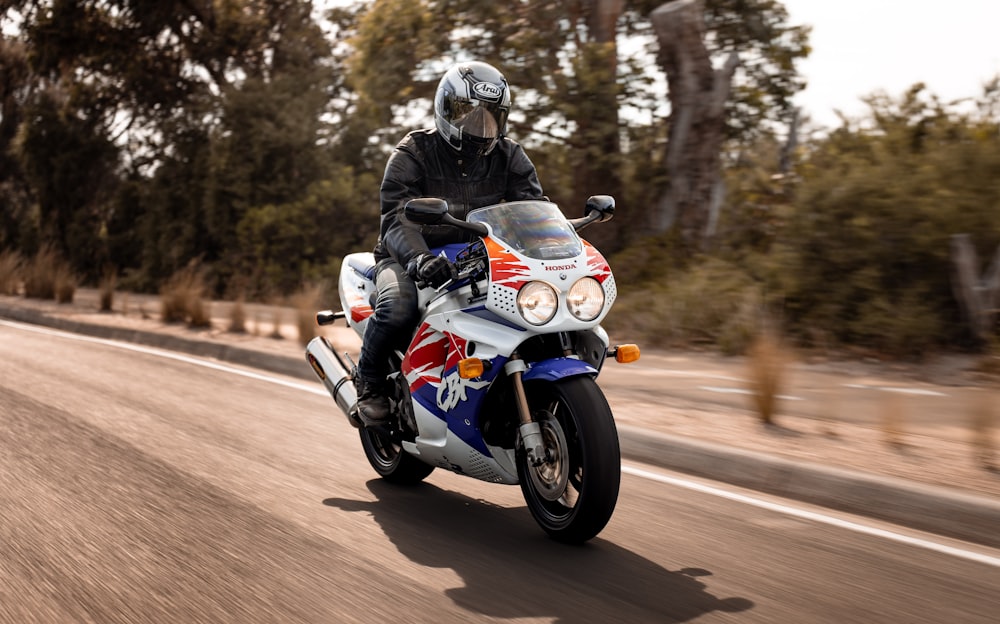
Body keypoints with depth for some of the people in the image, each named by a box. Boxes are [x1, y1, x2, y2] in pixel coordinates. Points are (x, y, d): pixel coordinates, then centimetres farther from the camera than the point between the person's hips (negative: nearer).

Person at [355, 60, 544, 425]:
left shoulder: (510, 157, 5)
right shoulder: (413, 153, -9)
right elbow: (397, 217, -22)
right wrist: (419, 258, -43)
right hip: (410, 259, -3)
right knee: (398, 307, -36)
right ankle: (369, 380, -5)